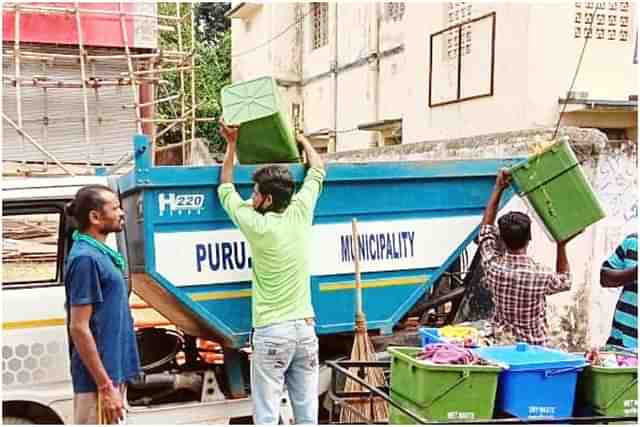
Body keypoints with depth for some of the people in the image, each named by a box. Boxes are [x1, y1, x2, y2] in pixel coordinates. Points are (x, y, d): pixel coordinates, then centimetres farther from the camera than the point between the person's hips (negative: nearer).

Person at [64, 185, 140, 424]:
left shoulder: (100, 253, 11)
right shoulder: (86, 258, -17)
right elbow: (79, 328, -20)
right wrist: (105, 386, -20)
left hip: (111, 373, 9)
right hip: (99, 379, -9)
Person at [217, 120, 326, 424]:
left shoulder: (256, 225, -7)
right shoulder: (300, 213, 2)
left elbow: (225, 189, 11)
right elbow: (317, 171, 19)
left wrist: (231, 145, 20)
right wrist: (302, 140, 35)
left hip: (271, 331, -4)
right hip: (305, 328, 4)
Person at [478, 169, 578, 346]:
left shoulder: (493, 267, -12)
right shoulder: (540, 274, -17)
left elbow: (485, 230, 5)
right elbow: (564, 281, 8)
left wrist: (498, 189, 5)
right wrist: (561, 246, 8)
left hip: (501, 346, 2)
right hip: (534, 348, -2)